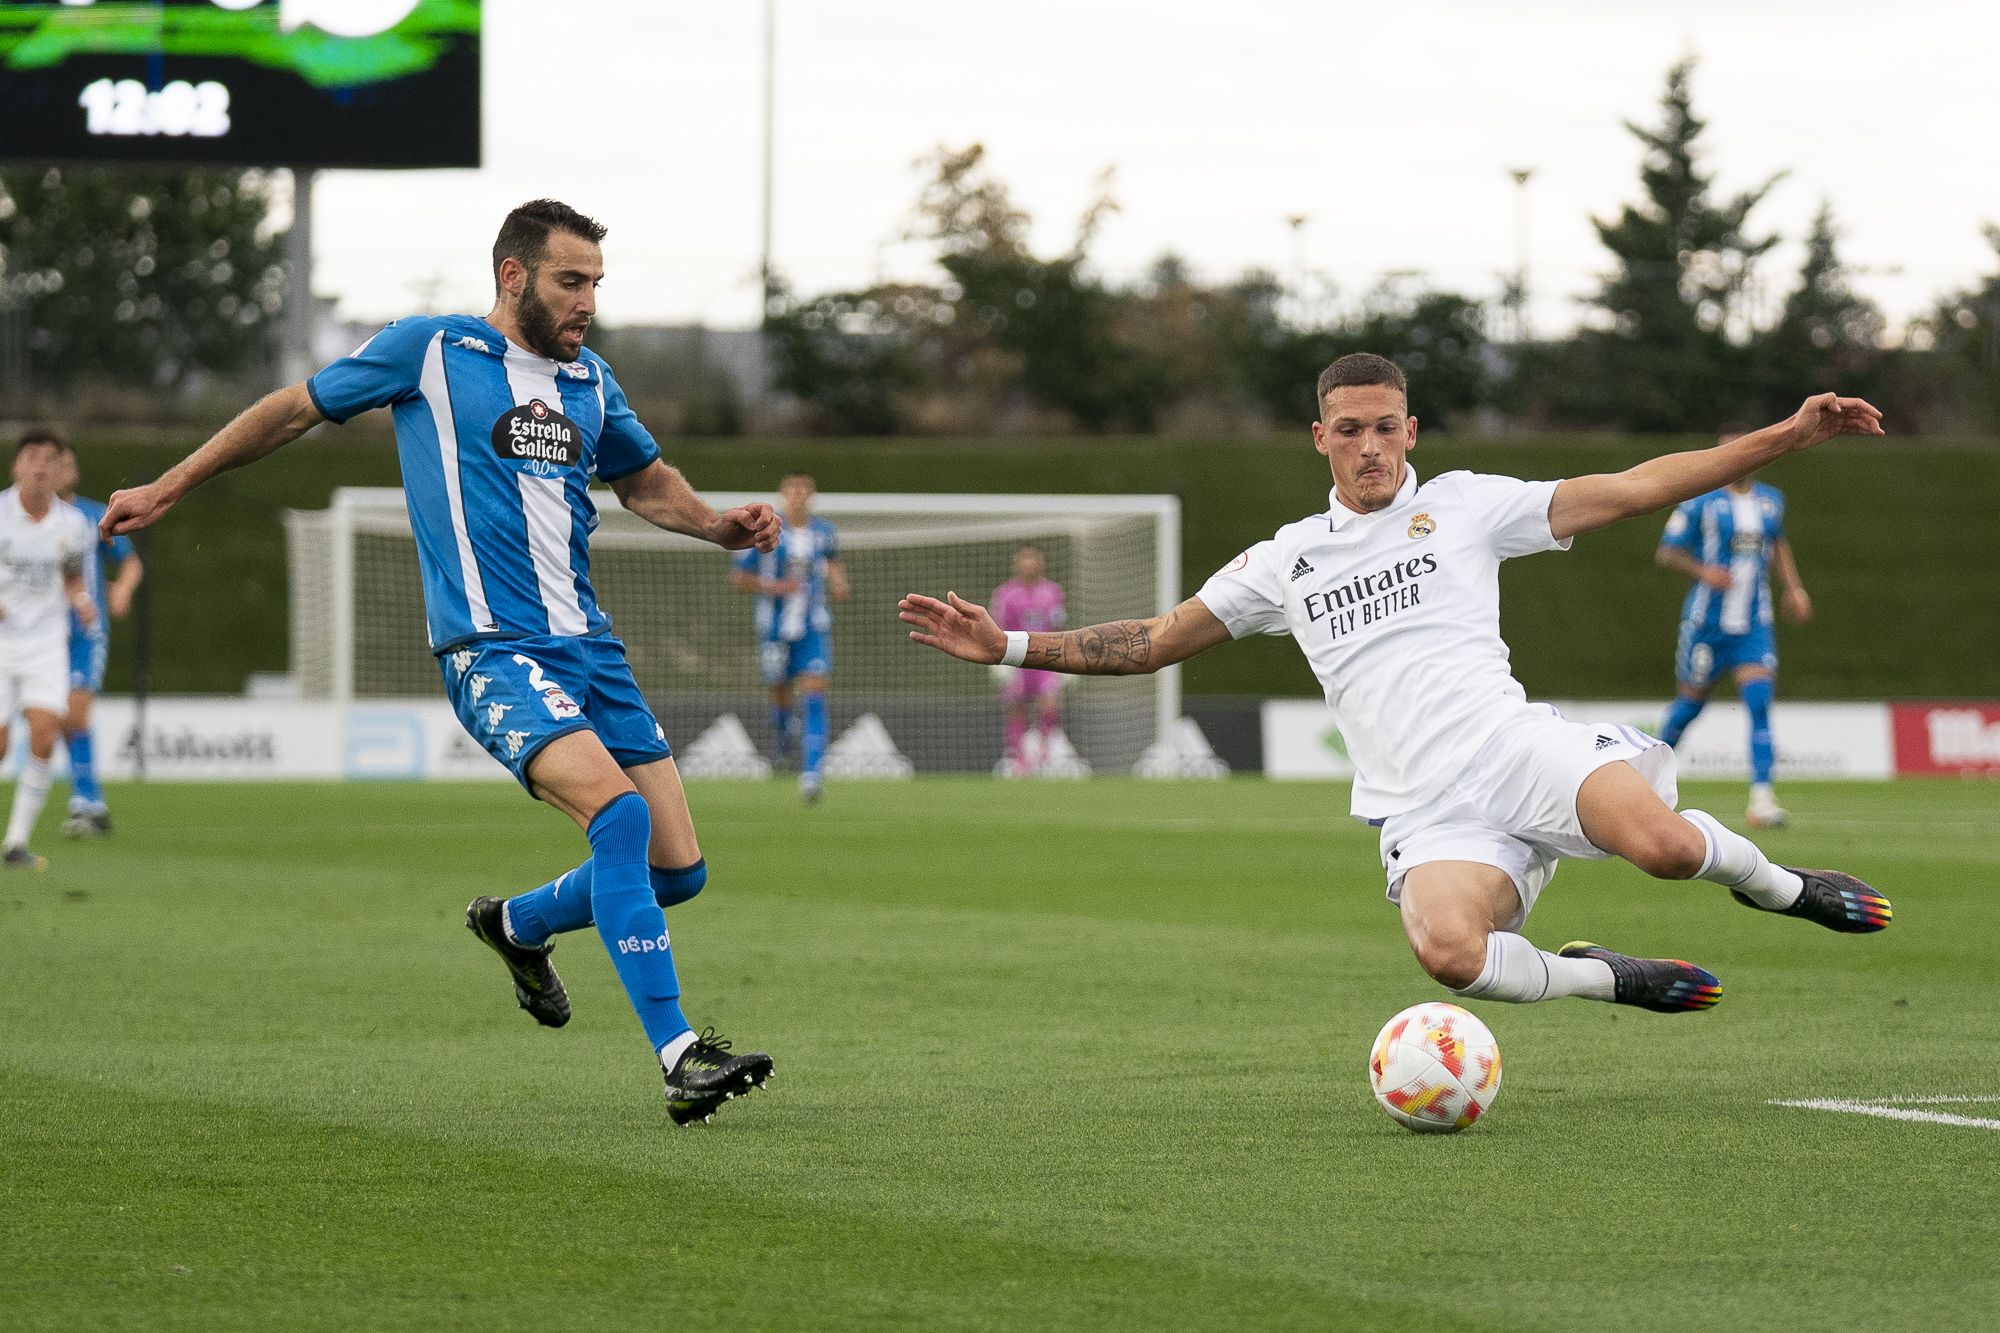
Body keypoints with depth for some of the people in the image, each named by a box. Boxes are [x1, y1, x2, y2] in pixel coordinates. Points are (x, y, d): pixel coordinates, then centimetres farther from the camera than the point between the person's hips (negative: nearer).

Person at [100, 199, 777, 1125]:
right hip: (492, 651, -6)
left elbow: (646, 483, 32)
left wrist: (721, 525, 12)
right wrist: (167, 489, 16)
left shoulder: (589, 381, 15)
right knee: (619, 812, -28)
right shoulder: (427, 352, 0)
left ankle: (516, 925, 31)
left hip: (589, 648, 7)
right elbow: (295, 411, 12)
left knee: (677, 869, 1)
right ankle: (678, 1057, -27)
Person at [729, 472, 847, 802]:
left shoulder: (824, 533, 0)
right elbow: (738, 577, -3)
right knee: (780, 695, 12)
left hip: (814, 628, 0)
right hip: (775, 629, 0)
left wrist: (839, 583, 2)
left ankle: (810, 775, -20)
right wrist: (772, 587, -18)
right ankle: (781, 727, 50)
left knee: (814, 697, -15)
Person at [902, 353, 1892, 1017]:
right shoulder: (1285, 561, 20)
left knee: (1662, 844, -33)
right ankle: (1603, 979, -5)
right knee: (1448, 950, -35)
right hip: (1425, 815, 1)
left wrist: (1788, 437, 0)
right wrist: (1009, 647, 16)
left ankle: (1770, 882, 5)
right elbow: (1157, 641, 26)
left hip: (1511, 745, -1)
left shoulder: (1462, 506, 12)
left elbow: (1631, 491, 9)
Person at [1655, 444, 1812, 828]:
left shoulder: (1771, 501, 9)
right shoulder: (1700, 503, -6)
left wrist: (1793, 588, 16)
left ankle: (1761, 797, -19)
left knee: (1760, 704, -14)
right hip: (1707, 621, -3)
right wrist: (1703, 571, -21)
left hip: (1754, 625, 3)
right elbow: (1665, 554, -4)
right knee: (1690, 702, 8)